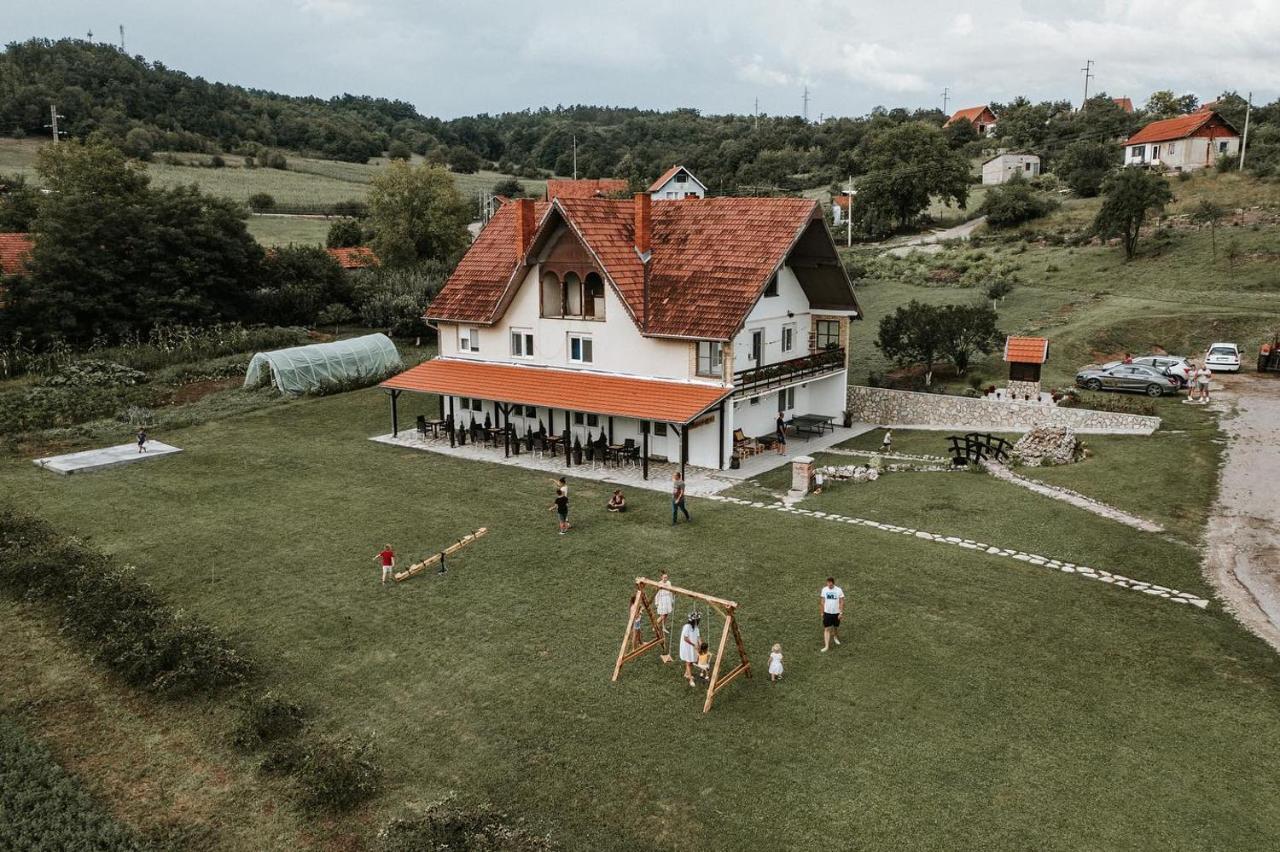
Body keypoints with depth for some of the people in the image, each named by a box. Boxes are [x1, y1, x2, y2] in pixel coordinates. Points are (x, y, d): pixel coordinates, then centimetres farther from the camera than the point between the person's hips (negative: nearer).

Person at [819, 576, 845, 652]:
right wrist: (822, 612, 5)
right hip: (827, 612, 0)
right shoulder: (824, 590, -5)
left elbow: (841, 602, -5)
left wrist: (841, 612, -9)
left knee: (836, 627, 18)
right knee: (827, 629, -5)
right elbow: (823, 602, 4)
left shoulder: (839, 590, -11)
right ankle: (826, 646, -4)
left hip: (836, 613, 0)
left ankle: (835, 637, 49)